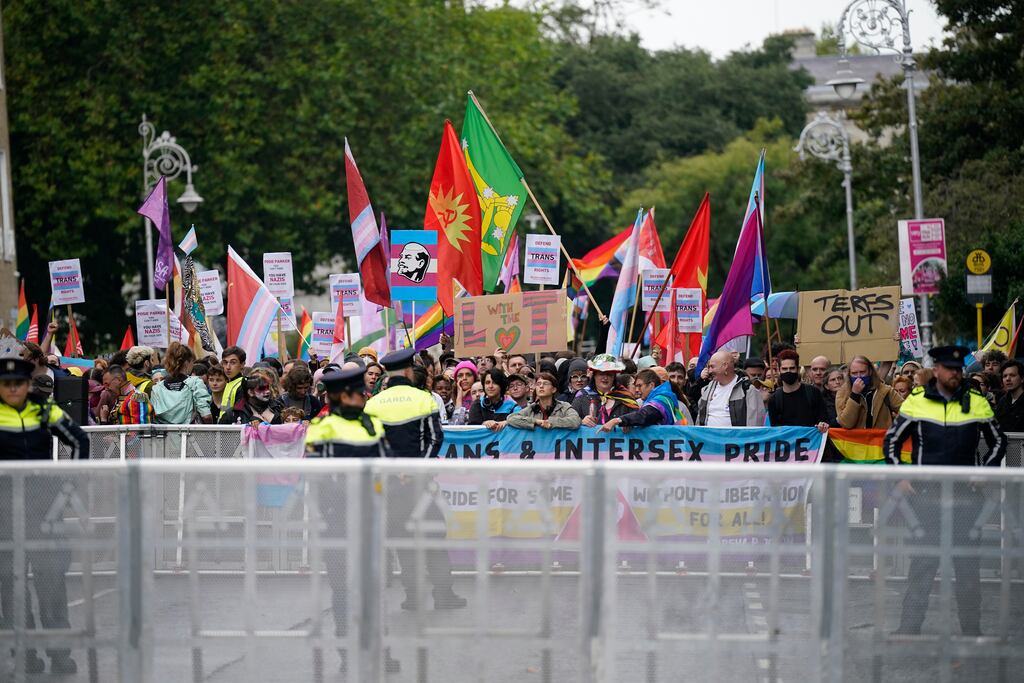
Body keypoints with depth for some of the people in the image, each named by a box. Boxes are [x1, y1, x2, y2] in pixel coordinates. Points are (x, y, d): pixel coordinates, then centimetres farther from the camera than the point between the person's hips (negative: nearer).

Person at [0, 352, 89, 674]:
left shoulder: (45, 412, 2)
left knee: (51, 574, -1)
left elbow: (80, 441, 10)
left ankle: (60, 653, 5)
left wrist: (70, 482, 4)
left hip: (44, 503, 1)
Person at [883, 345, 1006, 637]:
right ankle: (909, 627, 1)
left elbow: (998, 443, 17)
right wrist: (901, 478, 1)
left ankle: (971, 629, 10)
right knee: (923, 561, -3)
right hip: (927, 495, -1)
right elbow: (891, 442, 10)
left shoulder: (977, 403, 5)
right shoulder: (916, 402, 2)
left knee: (968, 563, 3)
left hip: (966, 496, 1)